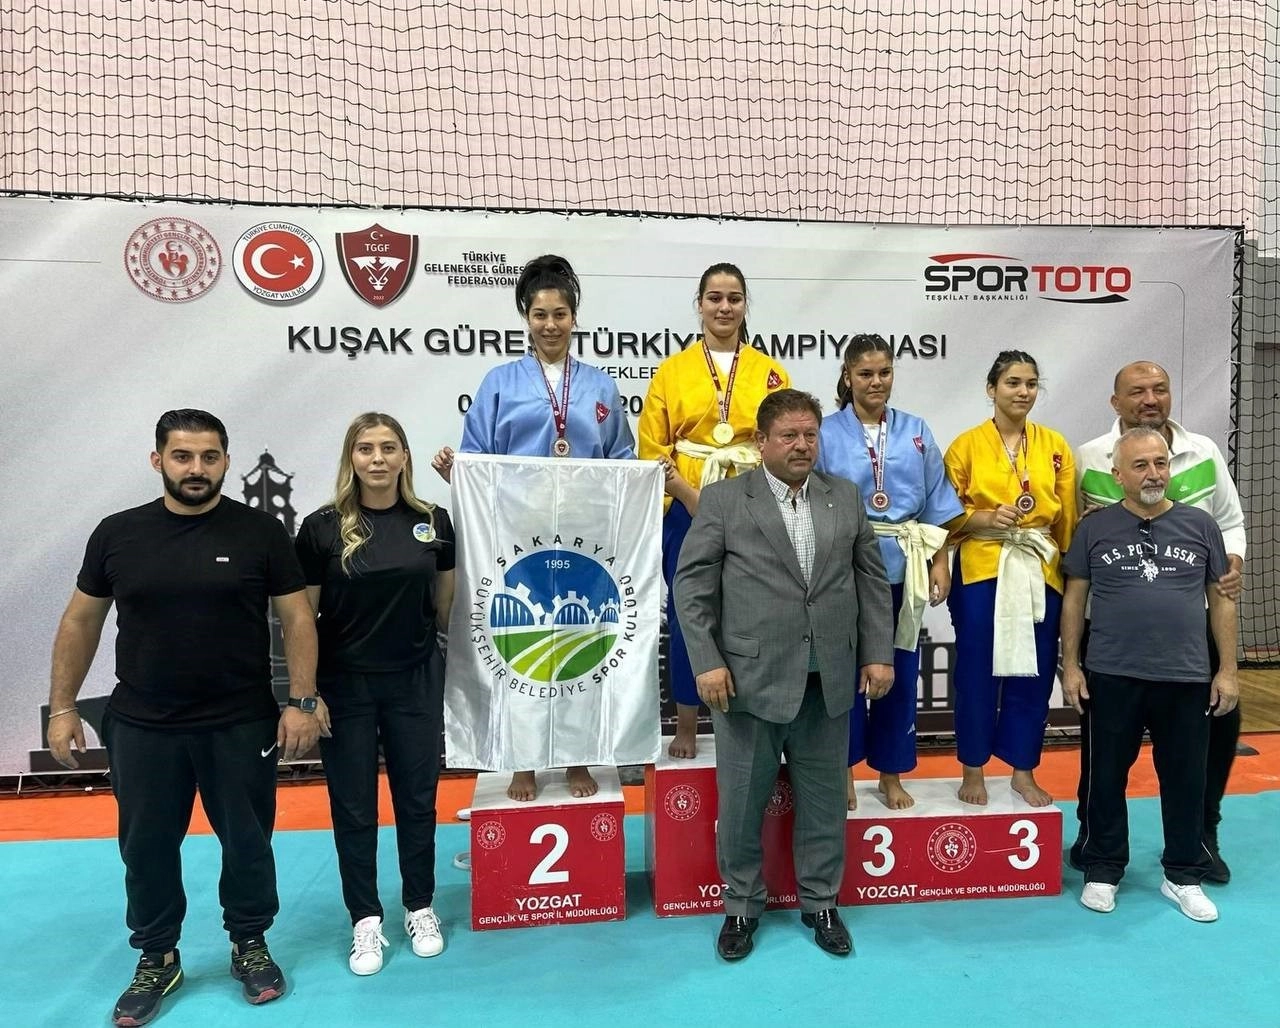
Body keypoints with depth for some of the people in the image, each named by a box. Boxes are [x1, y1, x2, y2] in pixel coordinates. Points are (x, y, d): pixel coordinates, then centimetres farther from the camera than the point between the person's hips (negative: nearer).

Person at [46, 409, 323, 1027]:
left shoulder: (260, 532, -6)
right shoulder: (118, 534, 0)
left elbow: (297, 618, -4)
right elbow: (81, 621, 8)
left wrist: (302, 702, -9)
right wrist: (62, 706, 5)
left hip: (241, 724, -1)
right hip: (141, 727, 2)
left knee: (247, 841, 12)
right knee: (146, 847, 14)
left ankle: (251, 946, 34)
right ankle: (156, 960, 35)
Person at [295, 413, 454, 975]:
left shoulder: (434, 522, -1)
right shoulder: (322, 527, -7)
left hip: (416, 681, 2)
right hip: (346, 685, -1)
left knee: (418, 798, 12)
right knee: (353, 806, 9)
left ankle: (420, 909, 31)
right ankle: (366, 920, 26)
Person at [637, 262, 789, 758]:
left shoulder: (770, 372, 8)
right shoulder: (672, 370, 5)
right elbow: (652, 448, 2)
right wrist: (687, 493, -10)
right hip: (687, 511, 0)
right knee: (687, 616, 5)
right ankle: (685, 727, 19)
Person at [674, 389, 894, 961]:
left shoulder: (846, 497, 7)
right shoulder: (724, 499, -3)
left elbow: (872, 578, 10)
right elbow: (691, 583, -5)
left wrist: (878, 653, 4)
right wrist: (707, 661, -12)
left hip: (828, 680, 3)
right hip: (749, 678, -3)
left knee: (824, 799, 15)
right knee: (741, 802, 9)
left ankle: (820, 903, 34)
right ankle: (741, 907, 29)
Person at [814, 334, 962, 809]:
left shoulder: (915, 431, 7)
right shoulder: (826, 433, -1)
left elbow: (936, 502, 8)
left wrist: (940, 563, 2)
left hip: (902, 568, 3)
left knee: (899, 670, 9)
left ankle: (891, 773, 24)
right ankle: (844, 767, 22)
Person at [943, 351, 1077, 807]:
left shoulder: (1055, 445, 7)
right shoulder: (966, 445, -1)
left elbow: (1068, 518, 8)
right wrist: (985, 518, -16)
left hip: (1041, 575, 3)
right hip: (982, 572, -2)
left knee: (1033, 676, 8)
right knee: (977, 674, 3)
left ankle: (1023, 772, 23)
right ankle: (973, 771, 19)